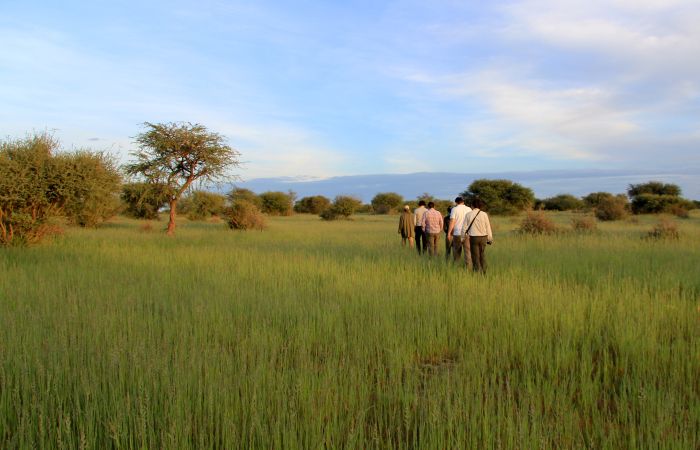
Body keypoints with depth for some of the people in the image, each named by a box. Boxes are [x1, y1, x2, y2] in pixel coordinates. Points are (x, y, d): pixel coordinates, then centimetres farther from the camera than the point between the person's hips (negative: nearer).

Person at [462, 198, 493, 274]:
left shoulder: (468, 214, -4)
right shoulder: (484, 214, -5)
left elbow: (465, 227, -1)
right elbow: (488, 227, 0)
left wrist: (464, 236, 12)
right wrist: (490, 239, 9)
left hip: (473, 237, -1)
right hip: (483, 237, 1)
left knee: (475, 256, 5)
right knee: (482, 255, 14)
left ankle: (478, 271, 2)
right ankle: (483, 272, 17)